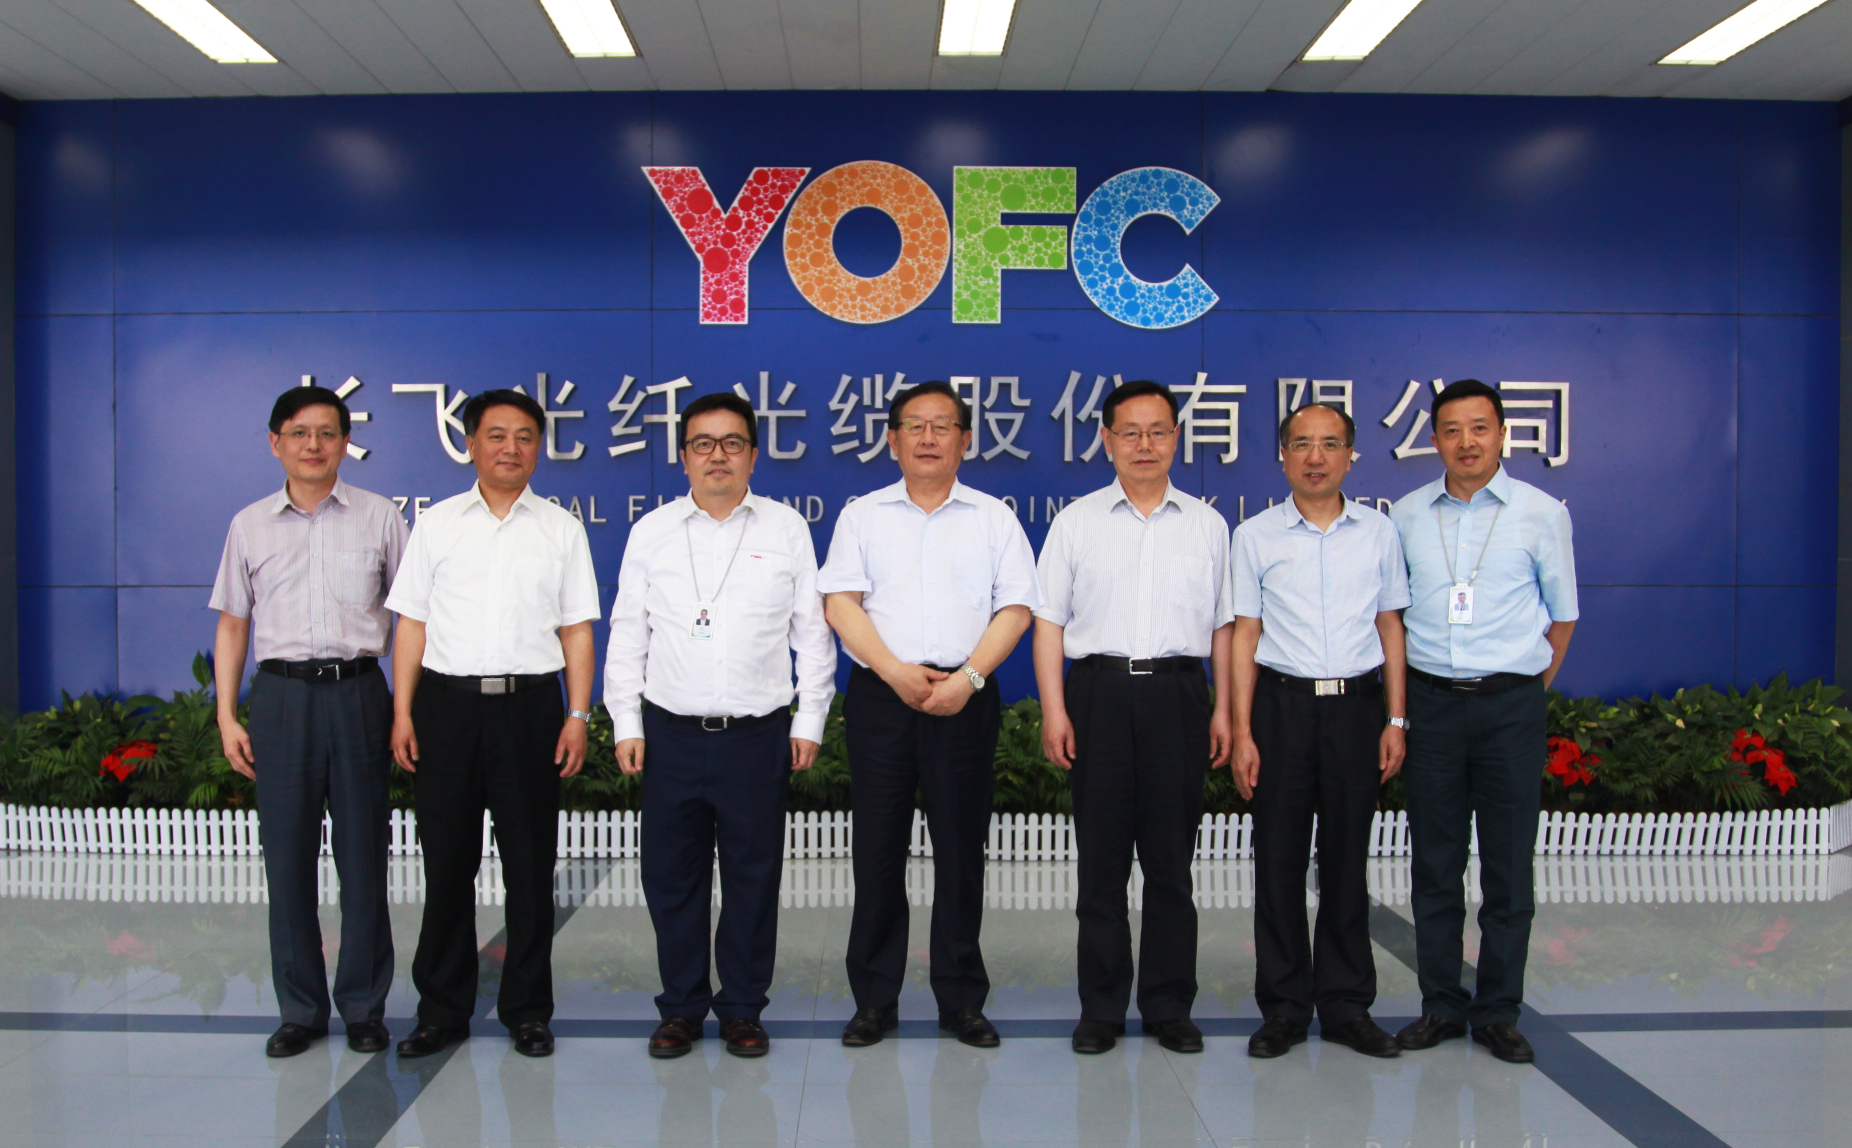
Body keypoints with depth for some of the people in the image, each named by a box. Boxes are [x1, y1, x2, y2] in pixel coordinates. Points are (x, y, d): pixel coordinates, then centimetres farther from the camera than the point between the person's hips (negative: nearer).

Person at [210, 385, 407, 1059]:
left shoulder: (380, 517, 5)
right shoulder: (250, 525, 10)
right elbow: (232, 625, 14)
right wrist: (226, 715, 6)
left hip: (357, 692, -1)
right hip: (281, 694, 2)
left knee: (364, 855, 2)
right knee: (288, 857, 5)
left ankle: (363, 1008, 15)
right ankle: (300, 1009, 18)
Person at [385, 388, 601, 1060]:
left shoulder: (561, 529, 8)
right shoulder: (436, 524, 10)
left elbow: (577, 631, 6)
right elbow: (412, 625, 8)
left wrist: (578, 715, -3)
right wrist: (403, 713, 0)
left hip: (529, 704, 0)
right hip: (447, 705, 1)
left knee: (530, 865, 5)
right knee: (447, 863, 6)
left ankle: (528, 1010, 18)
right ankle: (442, 1010, 20)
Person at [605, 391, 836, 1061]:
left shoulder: (786, 529, 6)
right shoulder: (652, 533, 9)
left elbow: (812, 630, 7)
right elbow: (627, 634, 11)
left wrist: (809, 721, 2)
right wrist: (625, 723, 4)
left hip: (759, 732, -1)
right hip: (671, 731, 1)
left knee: (753, 878, 5)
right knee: (672, 877, 6)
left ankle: (742, 1010, 20)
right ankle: (681, 1009, 22)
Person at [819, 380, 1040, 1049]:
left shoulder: (994, 518, 10)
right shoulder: (862, 516, 11)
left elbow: (1015, 608, 2)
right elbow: (840, 602, 1)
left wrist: (967, 677, -12)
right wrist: (896, 671, -12)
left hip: (964, 699, 0)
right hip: (881, 698, 0)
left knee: (962, 851, 4)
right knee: (877, 851, 3)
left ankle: (962, 1000, 16)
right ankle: (874, 1000, 15)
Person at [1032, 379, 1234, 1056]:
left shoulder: (1207, 524, 11)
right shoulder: (1077, 522, 7)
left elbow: (1223, 625, 12)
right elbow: (1049, 620, 4)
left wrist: (1223, 709, 5)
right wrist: (1054, 710, -4)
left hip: (1178, 694, 1)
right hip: (1100, 692, -1)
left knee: (1171, 861, 6)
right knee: (1101, 861, 5)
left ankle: (1169, 1007, 18)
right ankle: (1101, 1008, 15)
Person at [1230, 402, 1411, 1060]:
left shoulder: (1378, 532, 8)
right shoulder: (1256, 535, 4)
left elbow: (1390, 629, 11)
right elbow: (1245, 636, 3)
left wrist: (1395, 721, 4)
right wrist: (1242, 731, -3)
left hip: (1357, 704, 1)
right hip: (1283, 703, -1)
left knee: (1347, 858, 7)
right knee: (1279, 859, 3)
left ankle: (1346, 1005, 18)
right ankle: (1284, 1007, 14)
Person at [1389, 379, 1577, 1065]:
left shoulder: (1542, 513, 2)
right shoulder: (1405, 515, 6)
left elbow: (1563, 611, 10)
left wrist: (1534, 685, 7)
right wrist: (1397, 694, 11)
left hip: (1512, 704, -1)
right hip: (1430, 701, 1)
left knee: (1509, 865, 3)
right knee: (1434, 862, 6)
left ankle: (1498, 1012, 15)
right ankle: (1441, 1005, 17)